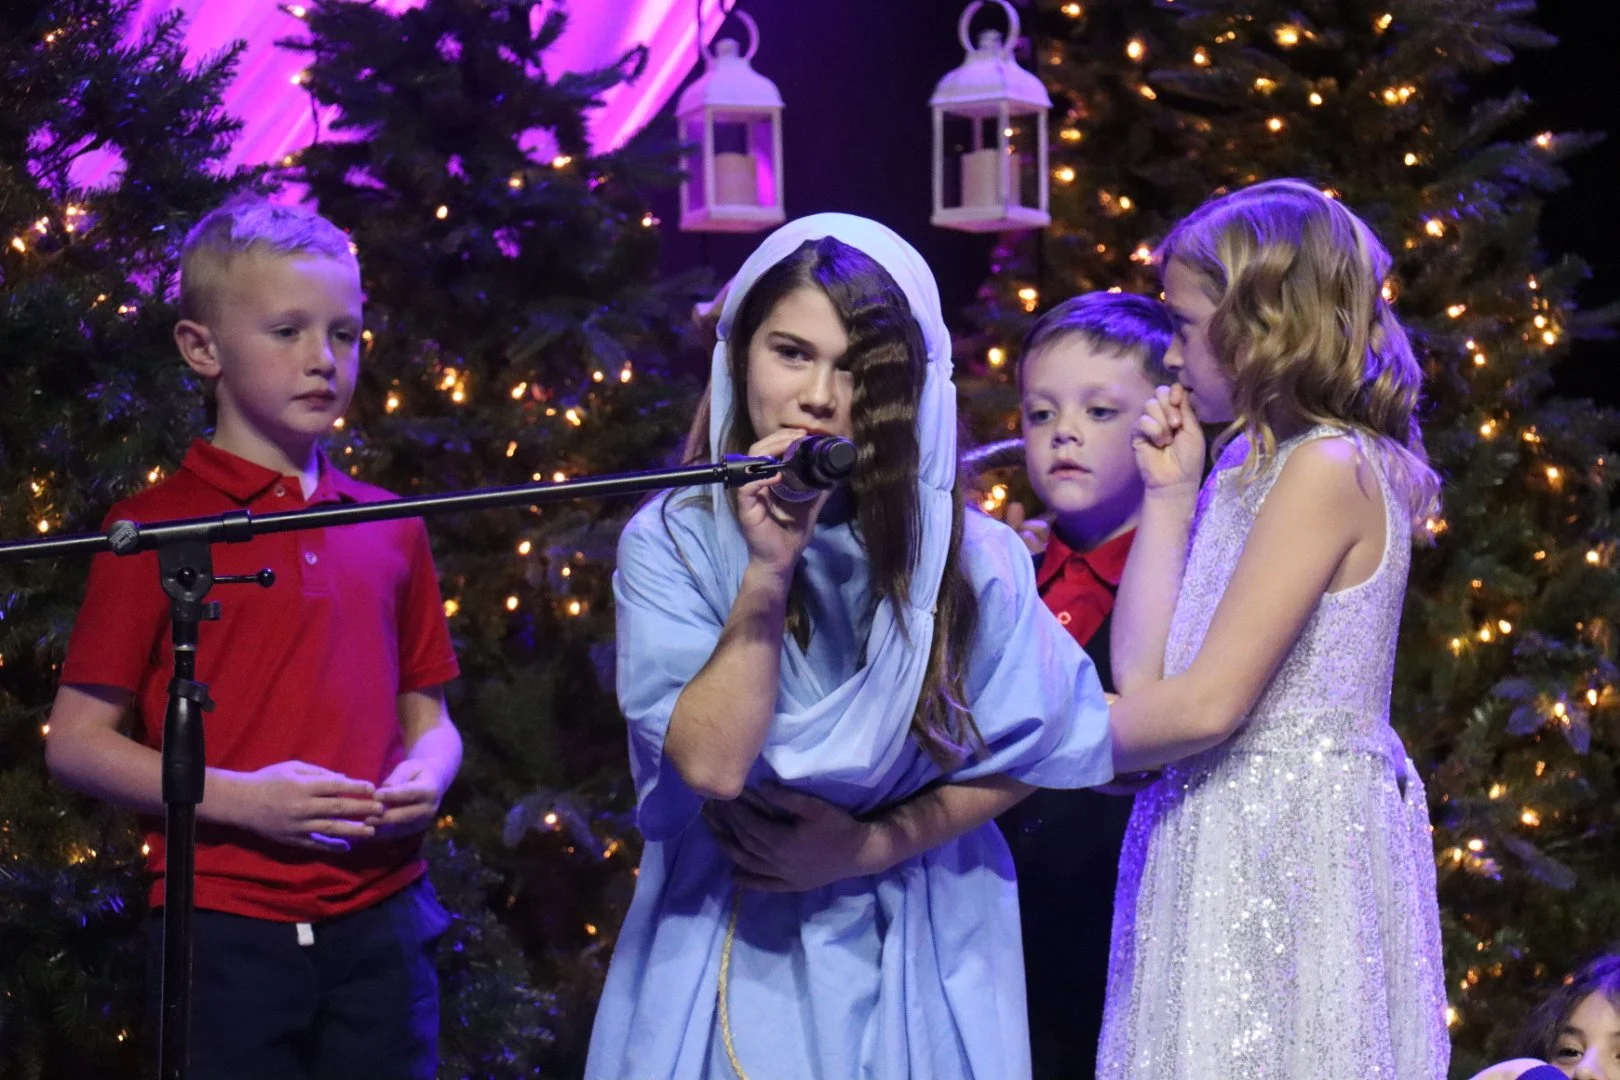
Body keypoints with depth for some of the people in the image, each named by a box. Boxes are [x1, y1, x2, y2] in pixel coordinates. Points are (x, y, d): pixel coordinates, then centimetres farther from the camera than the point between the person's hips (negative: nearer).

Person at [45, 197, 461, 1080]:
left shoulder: (389, 530, 12)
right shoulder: (157, 529, -1)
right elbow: (76, 742, -3)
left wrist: (426, 776, -3)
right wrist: (241, 799, -14)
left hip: (380, 919, 4)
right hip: (226, 930, -4)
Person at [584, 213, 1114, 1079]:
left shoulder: (962, 552, -7)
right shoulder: (671, 543, -9)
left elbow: (1025, 754, 0)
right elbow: (712, 764, -19)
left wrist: (874, 844, -10)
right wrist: (767, 572, -26)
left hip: (915, 957, 1)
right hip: (724, 957, -1)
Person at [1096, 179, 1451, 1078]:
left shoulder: (1328, 466, -13)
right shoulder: (1249, 463, 14)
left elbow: (1208, 704, -18)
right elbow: (1143, 681, 8)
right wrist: (1168, 494, 9)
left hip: (1289, 848, -8)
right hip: (1223, 846, 8)